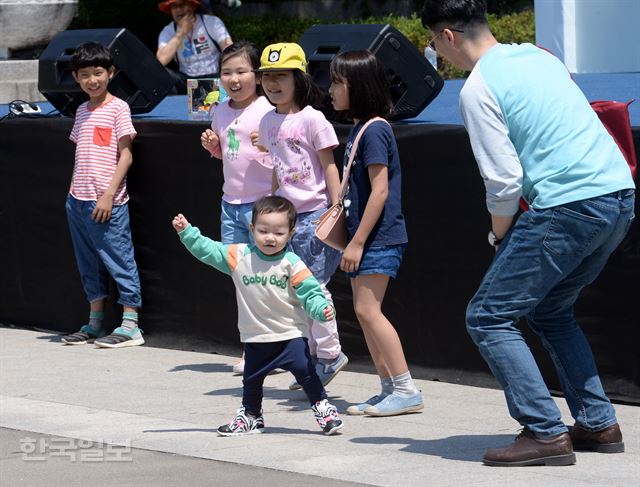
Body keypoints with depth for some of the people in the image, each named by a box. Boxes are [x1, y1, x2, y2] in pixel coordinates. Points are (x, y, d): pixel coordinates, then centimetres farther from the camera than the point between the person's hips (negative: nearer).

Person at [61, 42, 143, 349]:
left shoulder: (118, 108, -6)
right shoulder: (82, 111, 14)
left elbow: (125, 155, -9)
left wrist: (109, 194, -15)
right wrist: (74, 189, 10)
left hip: (107, 202, -7)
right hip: (78, 200, 7)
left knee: (119, 260, -4)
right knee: (88, 264, 12)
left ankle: (130, 326, -2)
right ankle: (95, 323, 20)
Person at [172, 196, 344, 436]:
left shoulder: (292, 264, -12)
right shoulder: (239, 256, -5)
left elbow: (310, 292, -12)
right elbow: (208, 250, -1)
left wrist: (322, 308, -31)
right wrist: (187, 232, -9)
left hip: (291, 334, -3)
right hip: (256, 338, 3)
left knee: (305, 371, -12)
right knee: (251, 380, 16)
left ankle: (323, 409, 5)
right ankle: (250, 416, 37)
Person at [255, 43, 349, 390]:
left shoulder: (311, 119, -9)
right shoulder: (269, 122, 10)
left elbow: (329, 167, -8)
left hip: (315, 213, -7)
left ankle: (329, 354, 4)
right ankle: (313, 355, 16)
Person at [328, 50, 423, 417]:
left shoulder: (374, 130, -14)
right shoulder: (359, 128, 15)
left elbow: (380, 191, -19)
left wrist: (357, 242, -19)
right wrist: (352, 240, 20)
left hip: (380, 238, -10)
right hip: (366, 239, 10)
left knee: (368, 309, -13)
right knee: (365, 312, 9)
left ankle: (406, 390, -10)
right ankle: (390, 388, 13)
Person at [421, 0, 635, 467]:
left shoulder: (478, 88, -7)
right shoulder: (538, 56, 18)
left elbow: (504, 182, -12)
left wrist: (499, 236, 7)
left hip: (568, 208, -9)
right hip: (620, 195, 9)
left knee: (488, 317, 0)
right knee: (550, 312, 25)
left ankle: (546, 433, -6)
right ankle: (599, 424, 20)